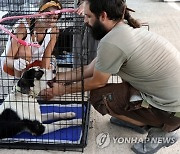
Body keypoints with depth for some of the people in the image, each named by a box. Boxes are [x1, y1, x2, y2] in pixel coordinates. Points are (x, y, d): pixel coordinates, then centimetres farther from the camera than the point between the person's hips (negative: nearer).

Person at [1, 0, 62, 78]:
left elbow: (47, 55, -12)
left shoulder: (53, 30, -18)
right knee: (24, 51, -35)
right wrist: (15, 63, -58)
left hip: (33, 63, 5)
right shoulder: (23, 26, -31)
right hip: (11, 64, -5)